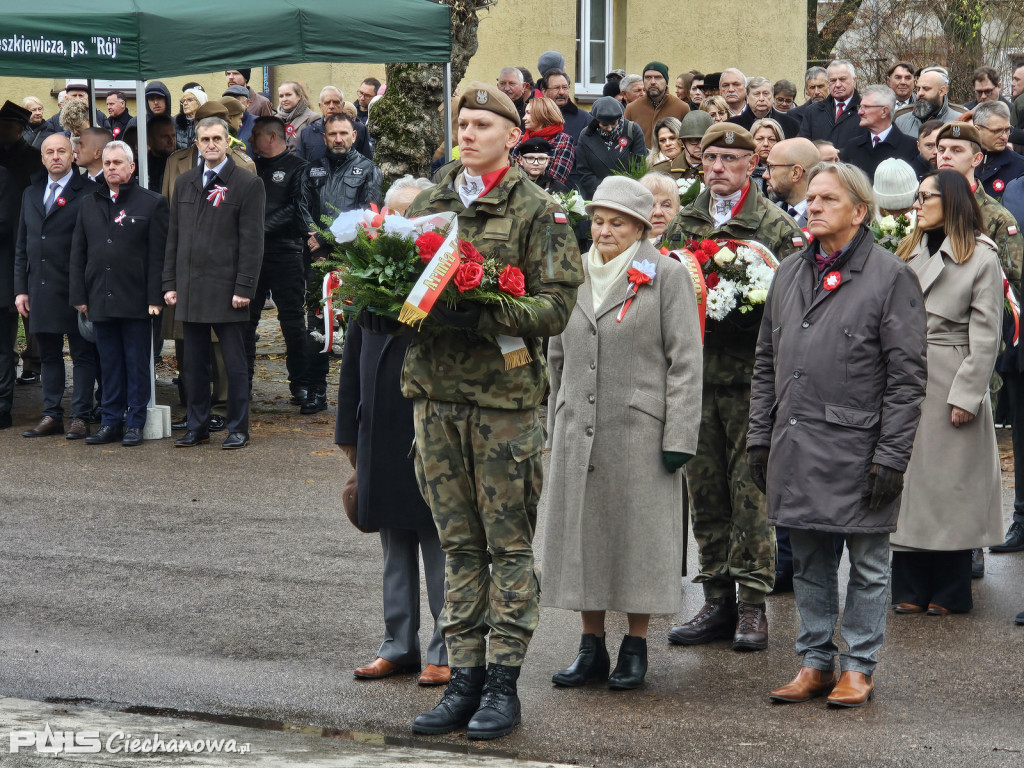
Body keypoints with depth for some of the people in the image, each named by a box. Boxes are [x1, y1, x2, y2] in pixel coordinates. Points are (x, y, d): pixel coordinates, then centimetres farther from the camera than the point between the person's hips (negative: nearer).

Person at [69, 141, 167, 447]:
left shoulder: (152, 203, 1)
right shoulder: (89, 204, 13)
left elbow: (158, 255, -4)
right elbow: (78, 253, 13)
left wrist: (154, 297, -11)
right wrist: (79, 296, 6)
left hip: (136, 300, -4)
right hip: (100, 300, 4)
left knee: (137, 364, 1)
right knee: (109, 364, 9)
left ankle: (135, 423, 8)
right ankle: (111, 422, 15)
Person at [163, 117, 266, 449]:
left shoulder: (248, 184, -3)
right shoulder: (184, 183, 13)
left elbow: (252, 241, -7)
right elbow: (174, 236, 15)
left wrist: (244, 288, -13)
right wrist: (170, 283, 8)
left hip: (227, 291, -5)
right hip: (190, 290, 5)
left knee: (234, 363, 1)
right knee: (194, 363, 9)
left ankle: (238, 429, 9)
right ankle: (197, 427, 18)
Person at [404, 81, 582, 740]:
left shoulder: (538, 211, -3)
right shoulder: (429, 204, 13)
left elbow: (557, 303, -10)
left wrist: (481, 318, -22)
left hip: (504, 395, -5)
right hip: (436, 390, 5)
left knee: (508, 543, 1)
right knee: (459, 542, 10)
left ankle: (503, 683, 7)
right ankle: (465, 677, 15)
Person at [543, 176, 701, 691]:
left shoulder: (667, 276, -2)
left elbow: (685, 361, -5)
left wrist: (679, 437, -10)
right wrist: (555, 428, 17)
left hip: (640, 431, -5)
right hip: (578, 431, 5)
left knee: (638, 533, 0)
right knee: (581, 531, 6)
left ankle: (635, 648, 11)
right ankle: (591, 646, 15)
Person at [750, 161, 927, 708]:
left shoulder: (891, 277, -6)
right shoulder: (789, 274, 13)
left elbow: (907, 376, -9)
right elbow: (766, 364, 17)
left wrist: (891, 457, -14)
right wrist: (760, 437, 11)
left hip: (857, 449, -5)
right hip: (795, 447, 6)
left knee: (867, 565, 5)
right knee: (809, 564, 12)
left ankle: (859, 667, 15)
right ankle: (815, 663, 21)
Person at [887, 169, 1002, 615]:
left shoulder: (981, 257, -3)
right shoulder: (908, 252, 13)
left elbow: (986, 333, -7)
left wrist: (967, 394, -13)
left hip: (951, 383, -5)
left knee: (951, 484, 1)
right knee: (909, 482, 6)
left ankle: (950, 592, 11)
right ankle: (911, 589, 13)